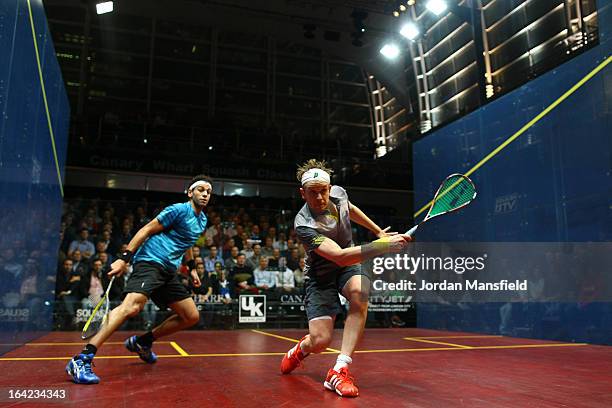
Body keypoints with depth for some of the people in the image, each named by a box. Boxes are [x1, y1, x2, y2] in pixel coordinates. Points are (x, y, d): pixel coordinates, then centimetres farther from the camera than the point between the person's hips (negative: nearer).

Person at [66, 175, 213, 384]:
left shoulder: (202, 220, 18)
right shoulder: (179, 210, -7)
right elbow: (146, 230, -9)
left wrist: (191, 268, 29)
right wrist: (125, 258, -16)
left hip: (169, 271, 9)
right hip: (150, 262, -9)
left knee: (192, 316, 7)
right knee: (132, 306, -31)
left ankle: (142, 341, 21)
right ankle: (81, 359, -30)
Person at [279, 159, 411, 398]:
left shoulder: (339, 193, -11)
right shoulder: (304, 225, -30)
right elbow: (339, 256, -41)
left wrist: (378, 231, 21)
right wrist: (384, 246, -48)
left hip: (350, 265, 4)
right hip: (321, 275, -4)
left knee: (360, 291, -32)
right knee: (320, 342, -14)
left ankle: (339, 371, -28)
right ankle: (300, 349, 27)